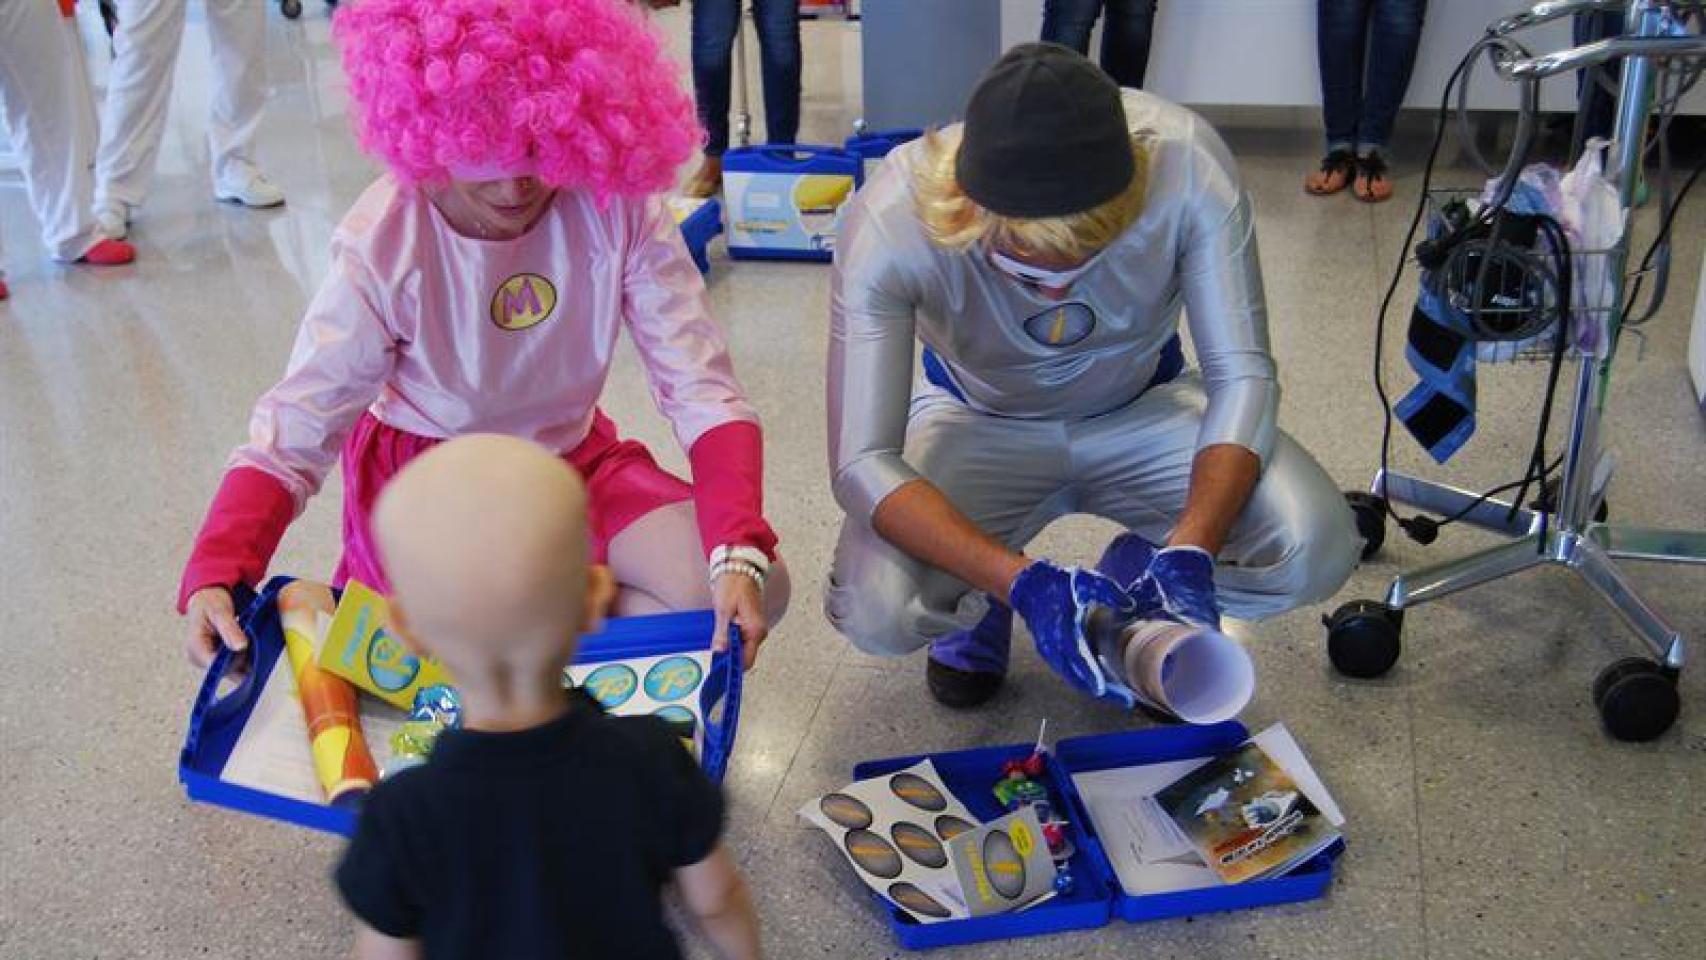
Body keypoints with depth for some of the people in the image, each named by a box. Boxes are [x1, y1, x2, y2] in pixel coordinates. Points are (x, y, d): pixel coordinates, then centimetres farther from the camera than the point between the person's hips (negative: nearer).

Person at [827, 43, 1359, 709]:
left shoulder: (1186, 164, -31)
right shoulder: (890, 222, -33)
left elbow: (1242, 376, -24)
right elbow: (863, 465, -34)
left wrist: (1189, 555, -40)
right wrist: (1026, 583, -47)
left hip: (1142, 406, 2)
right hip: (980, 420, -1)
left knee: (1314, 549, -25)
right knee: (875, 609, -29)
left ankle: (1131, 588, 8)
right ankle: (980, 606, 10)